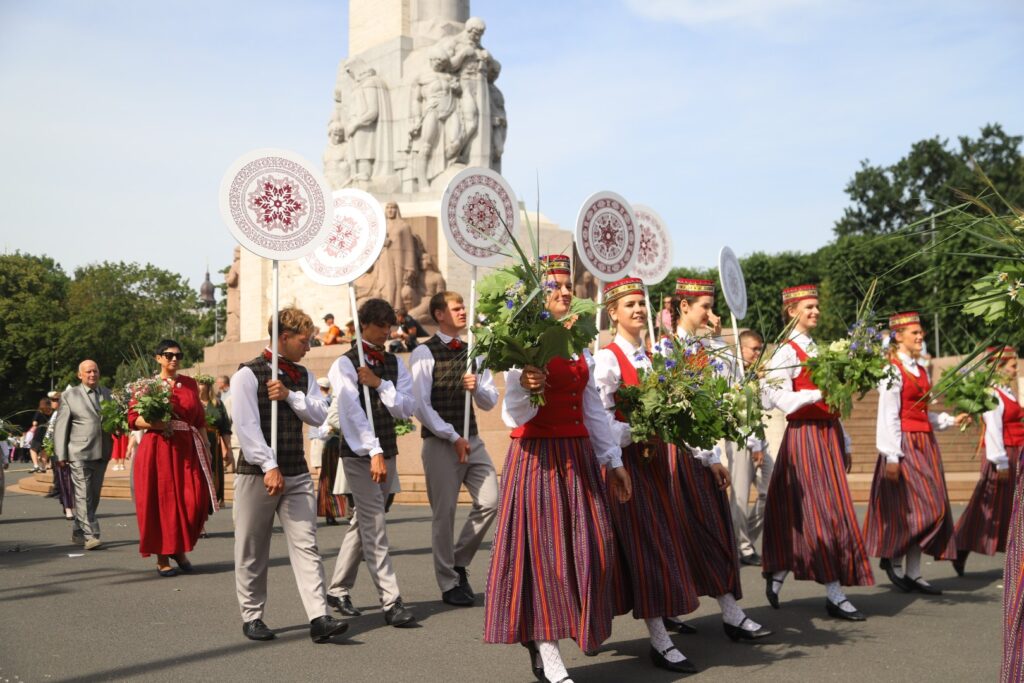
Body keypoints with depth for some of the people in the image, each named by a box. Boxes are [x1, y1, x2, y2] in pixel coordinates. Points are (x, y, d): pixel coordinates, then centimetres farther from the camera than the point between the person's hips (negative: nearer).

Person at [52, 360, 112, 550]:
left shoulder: (108, 394, 13)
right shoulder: (69, 396, 3)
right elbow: (60, 426, 1)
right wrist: (61, 455, -5)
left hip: (102, 454, 4)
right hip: (79, 454, -4)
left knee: (94, 496, 10)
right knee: (83, 496, -9)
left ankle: (79, 532, 23)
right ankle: (90, 535, -9)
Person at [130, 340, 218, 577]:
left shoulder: (190, 384, 14)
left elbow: (200, 420, 15)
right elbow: (133, 418, -1)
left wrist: (206, 448, 9)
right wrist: (155, 423, -18)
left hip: (188, 449, 3)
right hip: (158, 449, -3)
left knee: (195, 501, -5)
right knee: (161, 502, 0)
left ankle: (180, 548, 18)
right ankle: (162, 558, 13)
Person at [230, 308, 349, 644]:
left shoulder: (303, 375, 12)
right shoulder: (248, 374, -7)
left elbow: (320, 414, 3)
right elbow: (246, 425, -14)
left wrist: (290, 395, -12)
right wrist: (269, 467, -20)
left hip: (297, 473, 5)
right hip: (256, 473, -5)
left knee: (306, 545, -3)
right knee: (252, 551, 7)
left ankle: (319, 618, -8)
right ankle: (252, 616, 21)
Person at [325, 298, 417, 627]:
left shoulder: (395, 363, 11)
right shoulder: (345, 364, -7)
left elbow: (407, 408, 2)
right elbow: (352, 411, -17)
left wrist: (380, 384, -13)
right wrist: (373, 452, -25)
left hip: (386, 453, 6)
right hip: (359, 455, -6)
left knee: (363, 522, 14)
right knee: (375, 527, -9)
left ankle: (338, 590, 27)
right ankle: (391, 602, -8)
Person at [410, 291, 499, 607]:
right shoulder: (425, 353, -4)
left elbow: (491, 401, 15)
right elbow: (421, 405, -10)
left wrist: (477, 388, -8)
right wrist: (453, 437, -13)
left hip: (472, 439, 6)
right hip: (440, 442, -5)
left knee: (489, 502, -3)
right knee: (444, 513, 0)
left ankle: (459, 562, 18)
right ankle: (449, 583, 13)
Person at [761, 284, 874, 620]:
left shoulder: (817, 348, 17)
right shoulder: (787, 351, -7)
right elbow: (782, 399, -16)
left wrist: (843, 443, 18)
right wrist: (819, 393, -26)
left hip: (828, 435, 8)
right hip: (805, 436, -8)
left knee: (799, 515, 10)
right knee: (824, 513, -7)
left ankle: (777, 575, 23)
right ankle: (834, 595, -2)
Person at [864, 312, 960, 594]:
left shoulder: (920, 371, 16)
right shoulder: (892, 370, -10)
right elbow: (889, 416, -15)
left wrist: (951, 420, 7)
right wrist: (891, 456, -19)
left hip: (925, 443, 9)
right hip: (905, 443, -9)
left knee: (933, 509, 7)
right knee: (924, 507, -9)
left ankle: (913, 574, 12)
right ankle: (891, 556, 9)